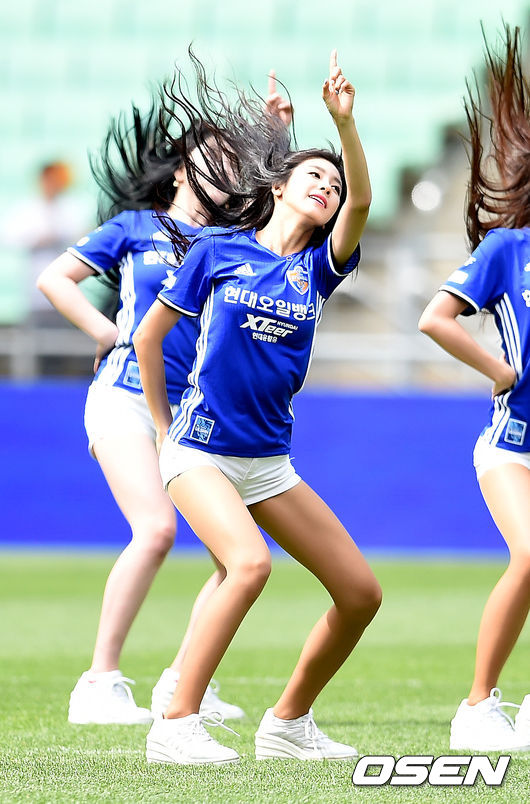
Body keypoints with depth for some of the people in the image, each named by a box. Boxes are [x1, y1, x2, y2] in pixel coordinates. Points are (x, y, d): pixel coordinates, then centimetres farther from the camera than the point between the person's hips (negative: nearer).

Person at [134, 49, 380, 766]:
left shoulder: (319, 266, 8)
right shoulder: (216, 251, 0)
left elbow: (362, 201, -11)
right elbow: (148, 335, 9)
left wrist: (345, 122, -26)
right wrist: (163, 428, 10)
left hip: (269, 462, 6)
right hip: (200, 453, -5)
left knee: (361, 592, 2)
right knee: (250, 564, -30)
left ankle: (288, 722, 18)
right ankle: (176, 725, -27)